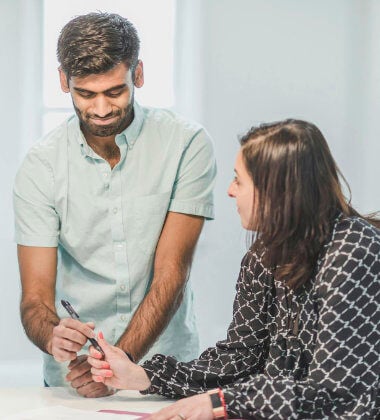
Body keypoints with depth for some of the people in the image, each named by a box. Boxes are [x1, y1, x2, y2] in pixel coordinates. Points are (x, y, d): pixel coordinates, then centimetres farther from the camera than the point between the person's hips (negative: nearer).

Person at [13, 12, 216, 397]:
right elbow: (36, 298, -4)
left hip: (167, 368, -1)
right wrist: (53, 337, -27)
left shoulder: (187, 144, -6)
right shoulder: (40, 166, -2)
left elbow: (171, 275, -10)